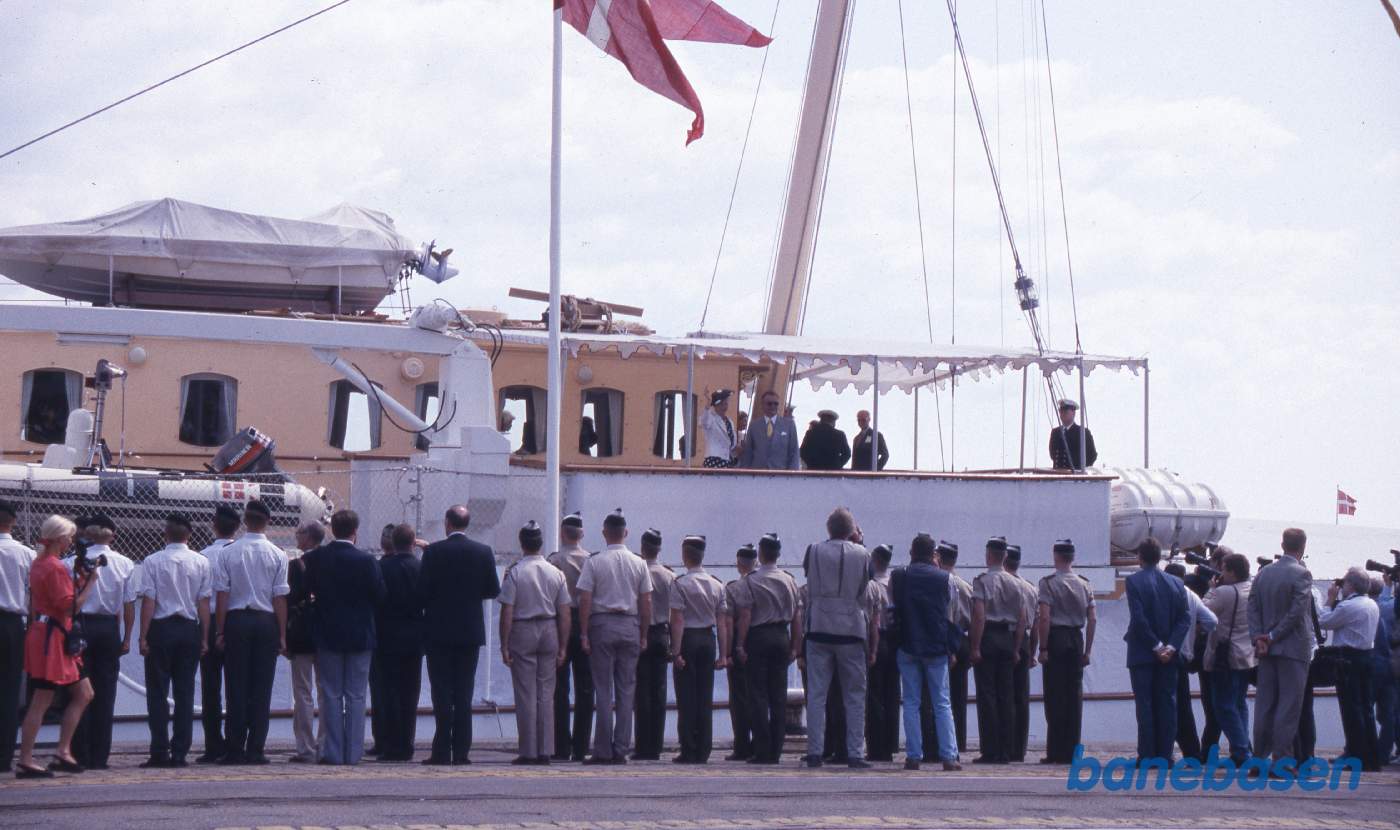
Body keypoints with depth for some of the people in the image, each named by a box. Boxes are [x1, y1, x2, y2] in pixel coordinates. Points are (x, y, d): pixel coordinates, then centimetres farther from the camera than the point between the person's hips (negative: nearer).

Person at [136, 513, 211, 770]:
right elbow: (204, 602, 2)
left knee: (157, 692, 2)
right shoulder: (201, 563, 2)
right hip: (189, 628, 3)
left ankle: (160, 751, -3)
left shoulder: (153, 562, -6)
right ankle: (179, 752, 4)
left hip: (161, 628, -2)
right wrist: (204, 637, 7)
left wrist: (144, 636, -4)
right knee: (185, 692, 6)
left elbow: (148, 601, -7)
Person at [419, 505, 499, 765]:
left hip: (439, 630, -3)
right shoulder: (484, 552, -1)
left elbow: (422, 591, -10)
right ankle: (461, 751, 4)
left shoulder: (434, 552, -9)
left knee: (442, 695, 0)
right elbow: (493, 590, 3)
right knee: (464, 694, 7)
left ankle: (442, 751, -3)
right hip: (471, 632, 3)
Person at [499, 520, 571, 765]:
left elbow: (507, 612, -11)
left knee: (525, 694, 0)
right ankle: (545, 751, 7)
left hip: (522, 631, -3)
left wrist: (505, 645, -6)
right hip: (549, 632, 3)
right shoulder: (556, 573, 2)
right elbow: (564, 614, 3)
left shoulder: (514, 573, -9)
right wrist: (562, 647, 9)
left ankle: (528, 752, -1)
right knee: (546, 694, 8)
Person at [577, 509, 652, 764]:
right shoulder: (639, 563, 5)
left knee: (603, 689, -1)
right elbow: (646, 603, 5)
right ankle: (621, 750, 4)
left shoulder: (594, 562, -4)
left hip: (602, 623, -2)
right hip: (630, 625, 2)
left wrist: (584, 634, -3)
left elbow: (585, 601, -7)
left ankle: (603, 750, -3)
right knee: (626, 689, 6)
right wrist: (643, 635, 11)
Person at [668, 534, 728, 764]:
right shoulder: (717, 585, 6)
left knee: (687, 696, -1)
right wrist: (723, 654, 9)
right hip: (708, 639, 4)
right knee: (706, 697, 7)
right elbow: (722, 621, 6)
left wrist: (676, 651, -12)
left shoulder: (679, 583, -9)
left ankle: (689, 751, -3)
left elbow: (678, 620, -13)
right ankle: (703, 751, 7)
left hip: (688, 639, -4)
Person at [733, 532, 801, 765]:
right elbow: (797, 617, 7)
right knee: (779, 695, 7)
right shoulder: (789, 580, 6)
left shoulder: (750, 581, -8)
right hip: (781, 638, 4)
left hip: (758, 638, -4)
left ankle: (762, 750, -7)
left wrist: (740, 645, -7)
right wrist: (795, 647, 12)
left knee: (758, 695, -2)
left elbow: (745, 616, -11)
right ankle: (775, 751, 6)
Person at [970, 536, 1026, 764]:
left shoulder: (983, 580, -8)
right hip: (1008, 638, 5)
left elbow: (979, 615, -15)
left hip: (988, 637, -5)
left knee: (987, 696, -4)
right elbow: (1022, 619, 10)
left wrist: (975, 647, -13)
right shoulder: (1014, 583, 10)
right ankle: (1006, 751, 6)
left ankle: (990, 751, -7)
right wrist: (1016, 649, 14)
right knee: (1007, 696, 7)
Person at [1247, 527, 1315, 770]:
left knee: (1264, 704, 9)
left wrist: (1259, 638, -2)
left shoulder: (1263, 573, 8)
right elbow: (1297, 611, -16)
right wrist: (1273, 636, -10)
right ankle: (1282, 758, -7)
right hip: (1294, 648, -6)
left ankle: (1260, 757, 9)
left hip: (1267, 649, 6)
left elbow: (1253, 607, 4)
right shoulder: (1301, 574, -11)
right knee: (1289, 705, -4)